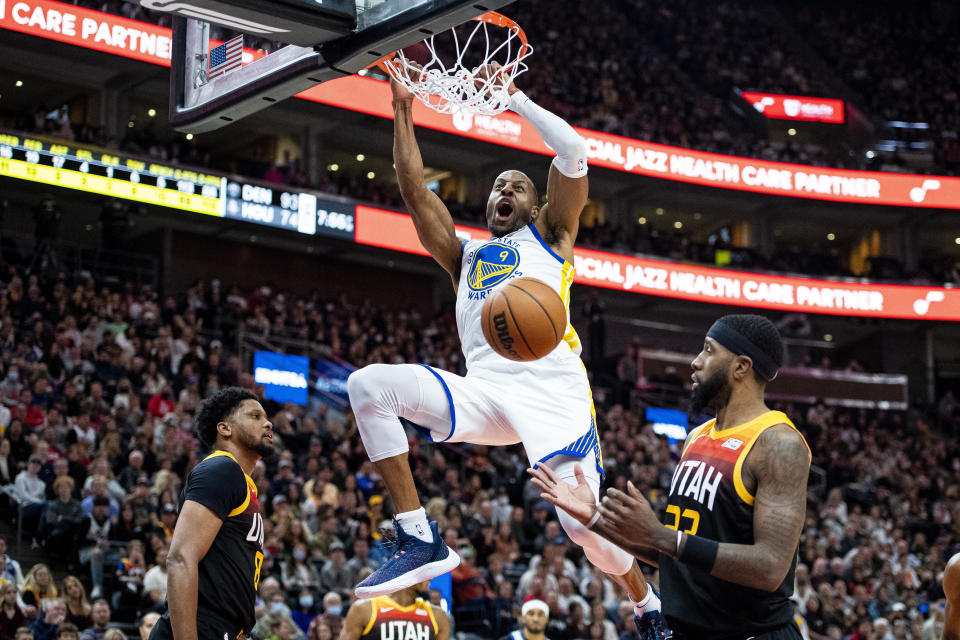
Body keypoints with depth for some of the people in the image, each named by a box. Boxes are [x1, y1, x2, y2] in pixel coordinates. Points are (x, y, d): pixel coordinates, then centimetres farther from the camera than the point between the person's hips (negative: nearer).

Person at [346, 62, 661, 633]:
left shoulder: (549, 236, 20)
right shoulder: (464, 255, 30)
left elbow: (574, 151, 6)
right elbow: (415, 190, 22)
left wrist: (513, 95, 12)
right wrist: (403, 108, 21)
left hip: (551, 389, -4)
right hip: (484, 390, 4)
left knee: (585, 524, -17)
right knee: (370, 385, -17)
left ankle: (651, 609, 15)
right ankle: (422, 540, -19)